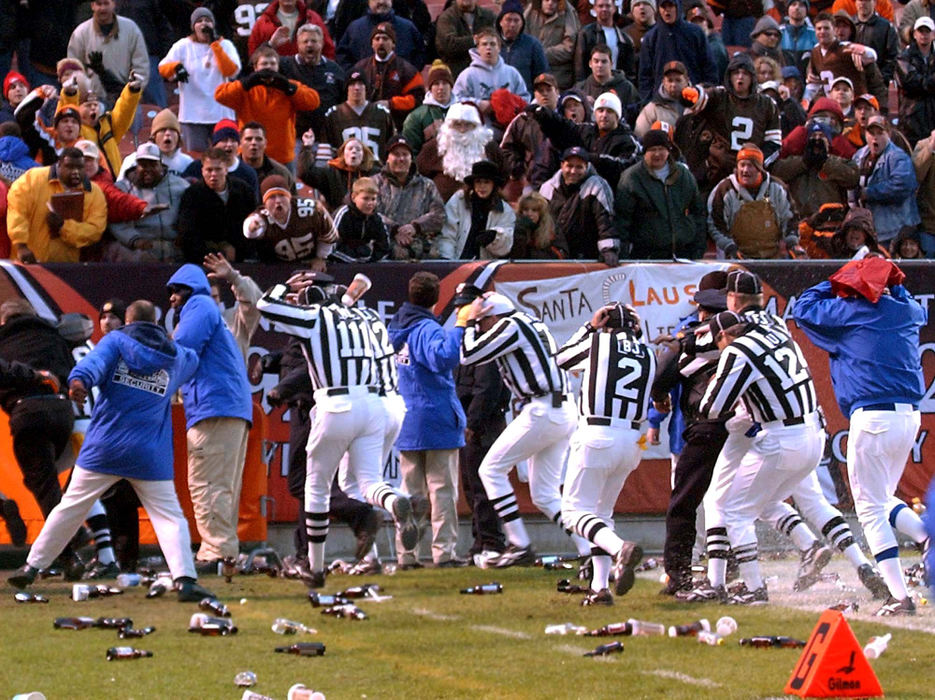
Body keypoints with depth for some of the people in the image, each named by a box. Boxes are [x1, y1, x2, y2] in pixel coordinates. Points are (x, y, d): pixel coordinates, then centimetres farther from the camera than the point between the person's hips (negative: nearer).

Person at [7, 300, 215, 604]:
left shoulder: (116, 340, 4)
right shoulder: (178, 356, 11)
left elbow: (96, 361, -17)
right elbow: (192, 360, 34)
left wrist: (79, 380, -35)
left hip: (103, 449, 0)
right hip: (150, 454, 0)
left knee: (70, 507, 10)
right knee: (169, 515, 2)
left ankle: (32, 566, 15)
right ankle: (185, 578, -17)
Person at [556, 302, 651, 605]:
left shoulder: (598, 341, -2)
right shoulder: (648, 355, 9)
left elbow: (561, 359, 14)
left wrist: (588, 327, 22)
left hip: (596, 437, -5)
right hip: (631, 441, 6)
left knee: (575, 510, -2)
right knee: (602, 512, 19)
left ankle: (621, 548, -28)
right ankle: (600, 588, 11)